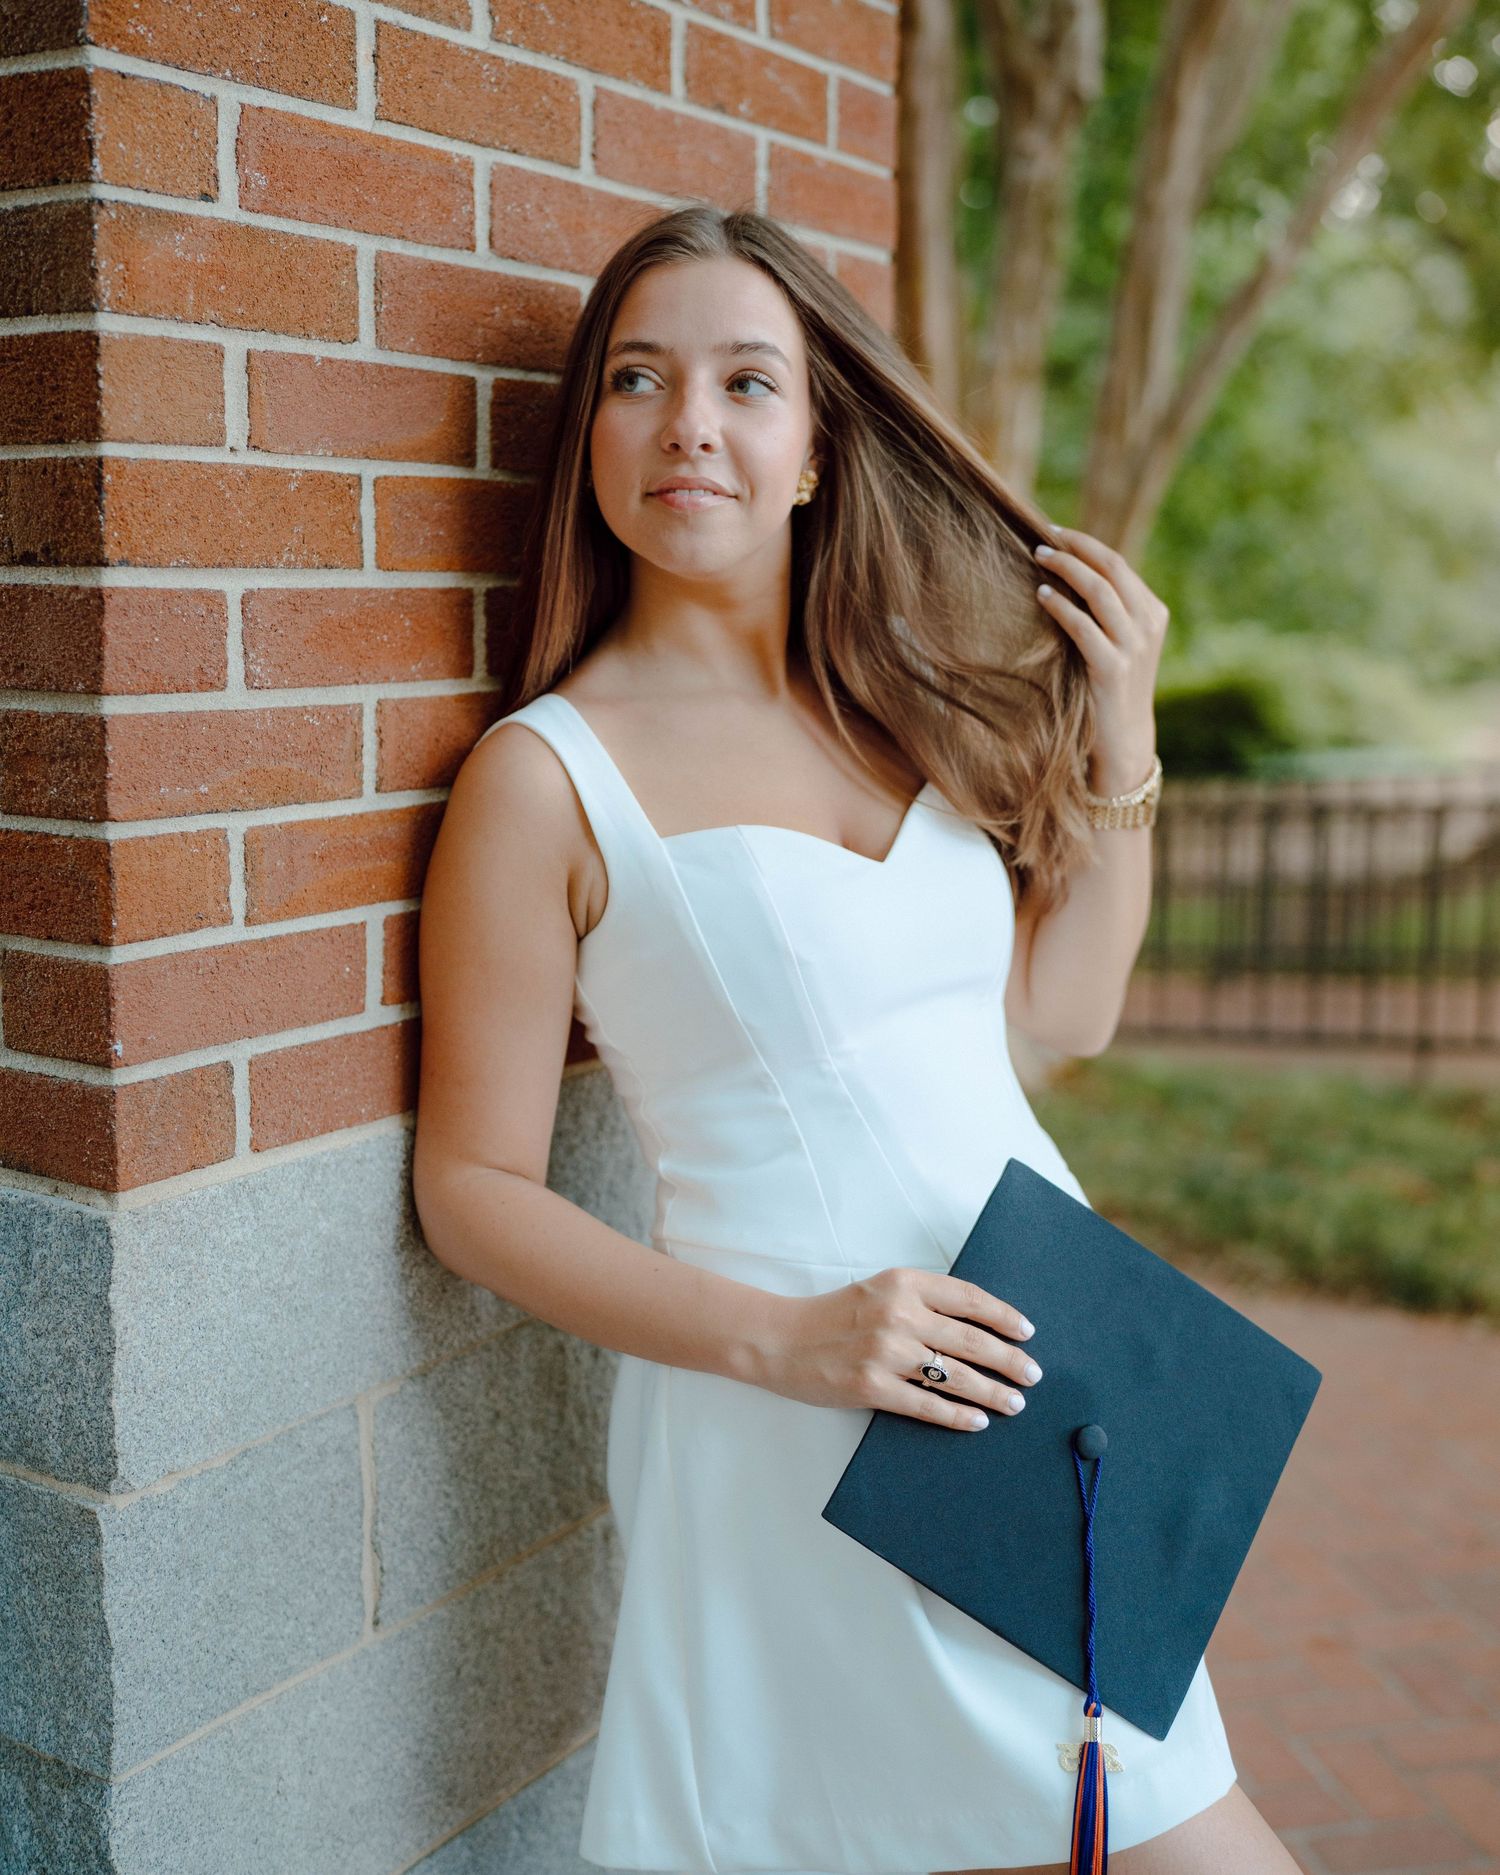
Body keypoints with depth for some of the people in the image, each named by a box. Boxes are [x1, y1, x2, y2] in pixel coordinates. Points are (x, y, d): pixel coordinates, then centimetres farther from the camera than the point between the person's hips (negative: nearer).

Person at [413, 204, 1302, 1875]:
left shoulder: (903, 705, 7)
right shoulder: (548, 772, -10)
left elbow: (1065, 1010, 15)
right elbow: (474, 1191, -9)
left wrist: (1121, 740, 4)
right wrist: (787, 1338, -19)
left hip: (1044, 1365, 6)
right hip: (797, 1427, -6)